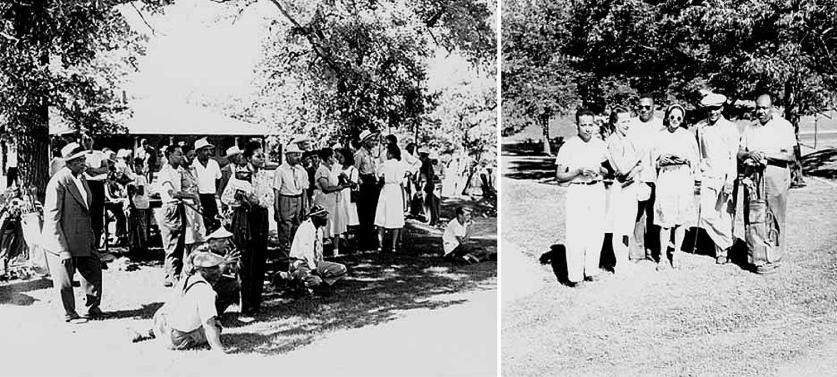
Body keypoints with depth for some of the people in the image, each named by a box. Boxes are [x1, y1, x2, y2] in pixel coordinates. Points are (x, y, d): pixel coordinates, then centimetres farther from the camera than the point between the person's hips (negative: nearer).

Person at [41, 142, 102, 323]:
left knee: (94, 270, 12)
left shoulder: (81, 179, 9)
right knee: (65, 281, 6)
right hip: (63, 241, -8)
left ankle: (92, 308, 28)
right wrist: (63, 250, -22)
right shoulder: (58, 182, -19)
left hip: (83, 240, 8)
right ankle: (70, 314, 23)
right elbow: (51, 217, -20)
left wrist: (91, 237, 15)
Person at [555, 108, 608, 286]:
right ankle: (574, 275, 1)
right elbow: (559, 177, -6)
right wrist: (579, 171, -18)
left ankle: (591, 270, 19)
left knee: (596, 232, 5)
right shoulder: (569, 146, -6)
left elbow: (609, 170, 18)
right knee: (575, 233, -6)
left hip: (597, 190, 4)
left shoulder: (601, 144, 6)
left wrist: (600, 170, -4)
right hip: (576, 192, -4)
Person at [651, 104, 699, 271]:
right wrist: (662, 160, -7)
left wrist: (684, 159, -8)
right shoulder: (660, 137, 9)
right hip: (665, 179, 0)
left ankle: (676, 254, 12)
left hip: (683, 179, 0)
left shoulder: (688, 136, 8)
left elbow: (695, 160, 11)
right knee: (665, 219, -5)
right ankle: (663, 256, 1)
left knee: (681, 219, 1)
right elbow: (654, 161, 12)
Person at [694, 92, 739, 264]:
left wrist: (730, 181, -12)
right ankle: (727, 242, 9)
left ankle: (722, 251, 13)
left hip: (725, 177, -2)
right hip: (707, 177, 2)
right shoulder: (699, 127, 8)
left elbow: (734, 156, -4)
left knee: (725, 215, 1)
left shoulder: (730, 128, 1)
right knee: (706, 215, -10)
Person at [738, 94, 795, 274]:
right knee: (754, 218, 1)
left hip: (775, 177, -3)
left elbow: (789, 156, -8)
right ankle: (757, 258, 8)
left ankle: (772, 259, 8)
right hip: (752, 177, 4)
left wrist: (766, 155, -20)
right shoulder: (750, 128, 14)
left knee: (773, 219, 0)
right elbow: (739, 154, 11)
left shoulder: (784, 126, 0)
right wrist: (750, 154, -12)